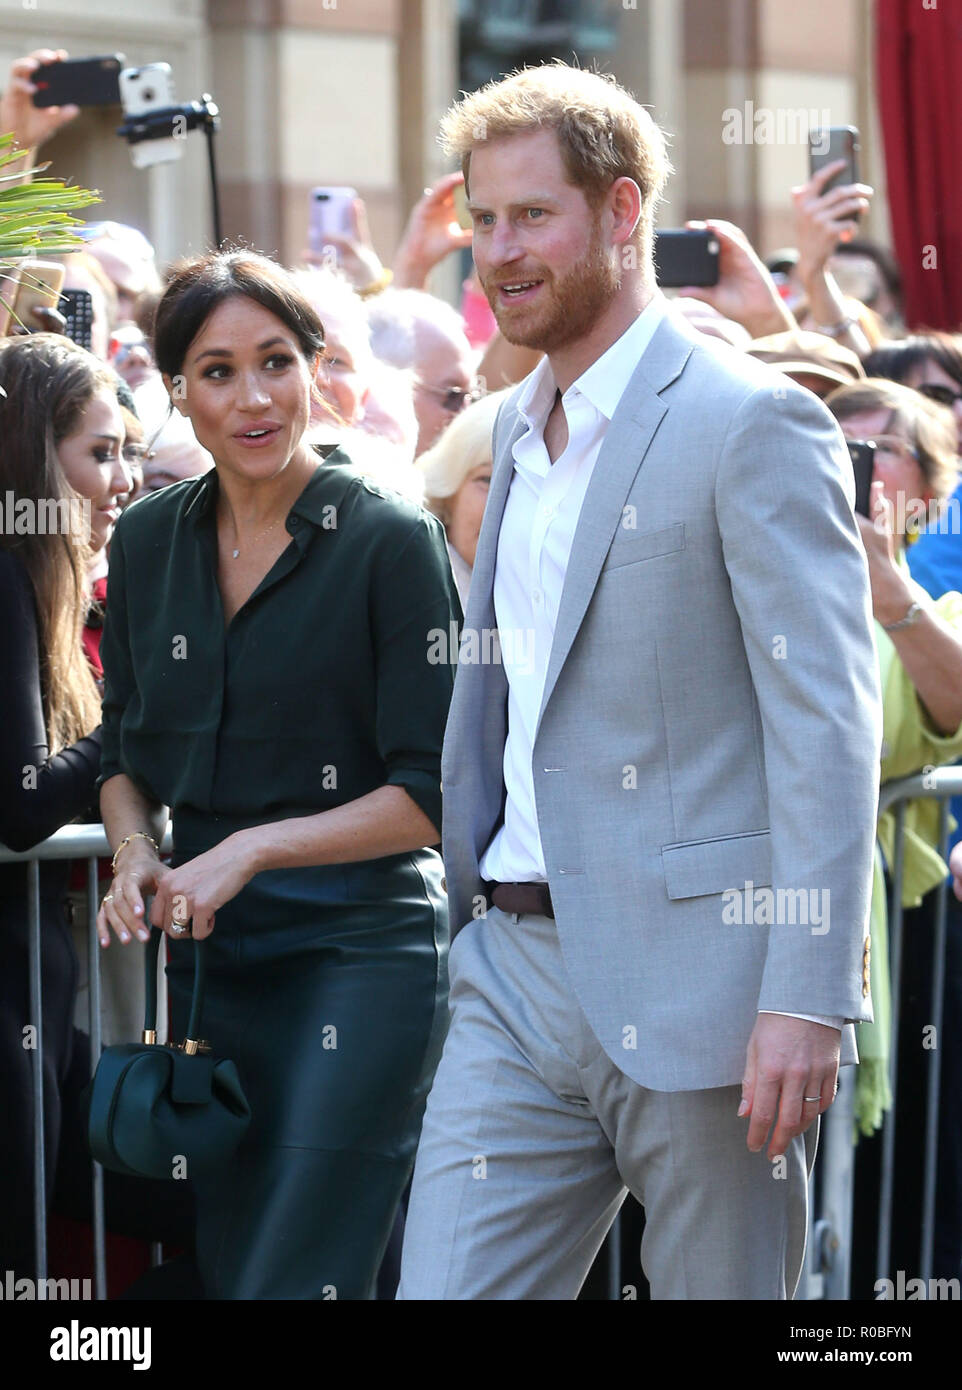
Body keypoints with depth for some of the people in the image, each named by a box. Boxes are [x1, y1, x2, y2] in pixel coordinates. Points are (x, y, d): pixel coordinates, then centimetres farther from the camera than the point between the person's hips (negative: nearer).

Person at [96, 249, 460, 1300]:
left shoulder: (390, 541, -8)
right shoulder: (149, 540, 8)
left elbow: (431, 793, -9)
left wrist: (253, 849, -16)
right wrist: (139, 858, -2)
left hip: (357, 947, -6)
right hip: (210, 951, 6)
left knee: (295, 1280, -10)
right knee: (221, 1268, 10)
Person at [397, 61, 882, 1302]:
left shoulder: (753, 424, -9)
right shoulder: (517, 429, 17)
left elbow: (829, 719, -14)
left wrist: (807, 998, -21)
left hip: (695, 988, -7)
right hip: (517, 969, 7)